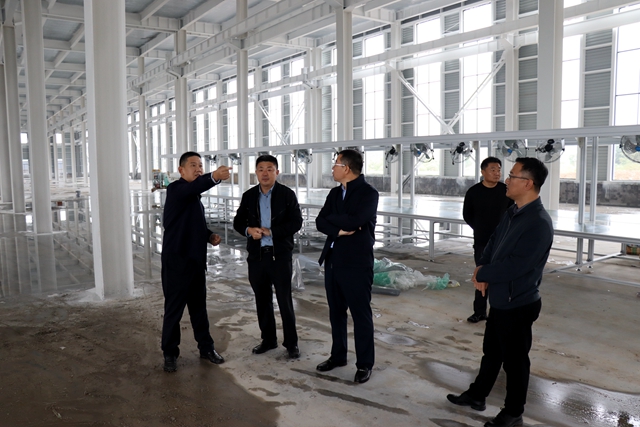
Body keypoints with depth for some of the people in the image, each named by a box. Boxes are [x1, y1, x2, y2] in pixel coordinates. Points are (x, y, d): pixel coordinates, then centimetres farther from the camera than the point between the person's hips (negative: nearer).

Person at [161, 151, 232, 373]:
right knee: (174, 309, 4)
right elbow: (194, 187, -36)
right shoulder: (176, 189, -12)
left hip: (196, 260, 8)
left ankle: (206, 347, 28)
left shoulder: (195, 196, 14)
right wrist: (213, 177, -55)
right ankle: (170, 353, 19)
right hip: (177, 260, -7)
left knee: (199, 306, 16)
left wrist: (209, 235, 5)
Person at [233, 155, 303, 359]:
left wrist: (271, 232, -18)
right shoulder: (248, 196, 7)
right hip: (256, 256, 4)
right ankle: (268, 339, 28)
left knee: (285, 301, 2)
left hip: (280, 255, -4)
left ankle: (291, 343, 15)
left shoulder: (287, 194, -4)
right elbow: (238, 222, 9)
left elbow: (296, 222, -9)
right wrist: (248, 230, -13)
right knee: (262, 301, 13)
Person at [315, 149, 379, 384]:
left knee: (361, 314, 3)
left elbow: (355, 221, -24)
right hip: (332, 260, 7)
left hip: (357, 262, -7)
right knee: (336, 311, 16)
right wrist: (340, 230, -16)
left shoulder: (368, 193, -9)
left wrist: (332, 218, -7)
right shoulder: (335, 193, 12)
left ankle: (364, 364, 16)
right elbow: (320, 222, 2)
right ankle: (338, 355, 32)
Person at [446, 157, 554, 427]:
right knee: (491, 352, 23)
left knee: (514, 360, 10)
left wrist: (481, 274, -15)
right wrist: (482, 270, -7)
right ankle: (477, 395, 41)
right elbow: (492, 244, 11)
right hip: (500, 299, 9)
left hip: (518, 305, -9)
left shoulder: (539, 223, -26)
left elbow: (514, 266, -29)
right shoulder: (512, 213, 5)